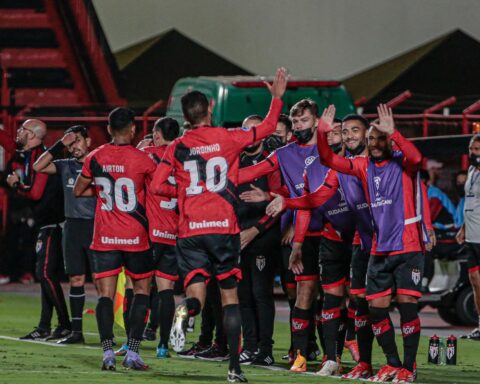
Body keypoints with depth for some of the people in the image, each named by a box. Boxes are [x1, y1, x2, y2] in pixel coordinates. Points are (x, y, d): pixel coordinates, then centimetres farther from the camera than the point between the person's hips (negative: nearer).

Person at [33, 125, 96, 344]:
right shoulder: (66, 166, 11)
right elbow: (38, 167, -1)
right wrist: (59, 145, -4)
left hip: (95, 227, -5)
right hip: (72, 226, 5)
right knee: (76, 279, 5)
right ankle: (76, 332, 9)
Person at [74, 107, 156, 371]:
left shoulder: (95, 158, 0)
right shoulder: (141, 159, -8)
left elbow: (78, 190, 13)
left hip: (104, 239, 2)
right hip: (135, 238, -2)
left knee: (105, 295, 1)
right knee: (142, 290, 11)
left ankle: (108, 352, -13)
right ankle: (132, 353, 2)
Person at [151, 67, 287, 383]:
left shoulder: (177, 147, 4)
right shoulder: (228, 138, 2)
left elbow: (156, 185, 1)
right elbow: (267, 128, 14)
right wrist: (277, 97, 27)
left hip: (190, 231, 1)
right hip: (224, 227, -1)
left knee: (196, 294, 1)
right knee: (230, 295, 9)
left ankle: (185, 312, -38)